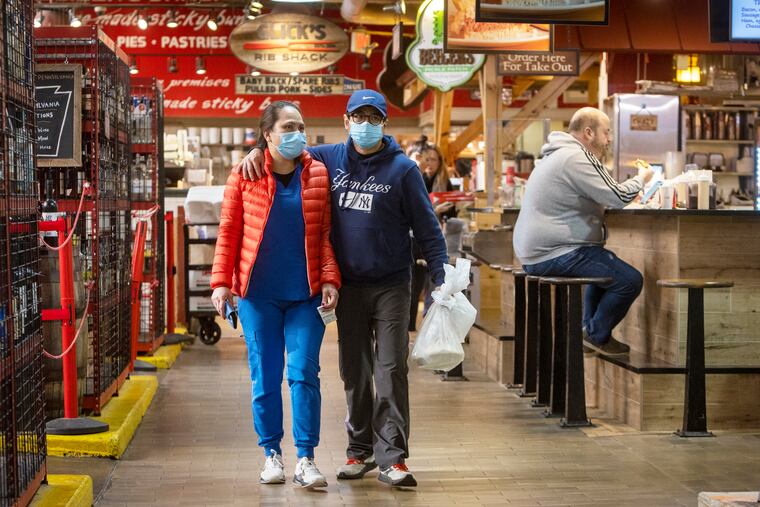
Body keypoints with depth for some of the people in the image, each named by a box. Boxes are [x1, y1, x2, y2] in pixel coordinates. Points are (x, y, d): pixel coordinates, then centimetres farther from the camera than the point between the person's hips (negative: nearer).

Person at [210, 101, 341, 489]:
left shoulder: (318, 174, 4)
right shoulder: (245, 176, 1)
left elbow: (324, 233, 5)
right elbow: (228, 231, 3)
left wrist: (329, 278, -5)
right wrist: (221, 282, -3)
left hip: (305, 293, 0)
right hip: (258, 293, 0)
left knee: (304, 373, -3)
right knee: (265, 376, 5)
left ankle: (305, 459, 3)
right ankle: (271, 453, 18)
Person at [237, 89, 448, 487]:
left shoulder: (403, 169, -2)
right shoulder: (330, 159, 6)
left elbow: (427, 229, -2)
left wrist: (441, 278, -7)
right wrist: (257, 151, 0)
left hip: (391, 286, -3)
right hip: (348, 286, 3)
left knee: (391, 369, -5)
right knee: (354, 372, 10)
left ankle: (392, 457, -2)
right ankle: (360, 449, 21)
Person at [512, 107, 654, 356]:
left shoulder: (558, 155, 19)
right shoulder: (576, 158, -16)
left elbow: (600, 196, 26)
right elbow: (617, 197, -18)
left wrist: (631, 190, 13)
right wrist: (641, 179, 0)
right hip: (554, 255, -11)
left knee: (607, 267, 32)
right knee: (630, 280, -13)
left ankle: (589, 329, 29)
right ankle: (597, 336, 5)